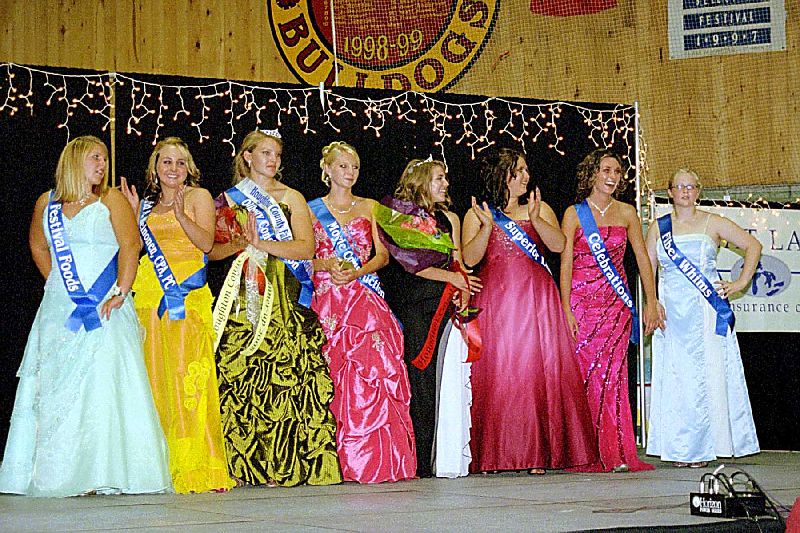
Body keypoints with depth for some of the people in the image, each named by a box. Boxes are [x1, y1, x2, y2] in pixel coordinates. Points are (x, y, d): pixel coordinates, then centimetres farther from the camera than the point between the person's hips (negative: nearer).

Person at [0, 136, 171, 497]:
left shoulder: (111, 200, 2)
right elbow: (38, 247, 25)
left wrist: (121, 292, -18)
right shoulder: (47, 203, 10)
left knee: (105, 383, -10)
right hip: (59, 312, 3)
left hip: (105, 310, -3)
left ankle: (104, 474, -10)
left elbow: (130, 246, -8)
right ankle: (56, 473, 6)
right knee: (56, 388, 2)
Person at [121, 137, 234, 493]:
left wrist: (179, 213, -18)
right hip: (149, 297, 5)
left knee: (187, 374, -11)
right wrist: (134, 214, 8)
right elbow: (138, 248, 16)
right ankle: (161, 465, 3)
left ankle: (195, 466, -12)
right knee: (155, 375, 0)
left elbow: (206, 242, -7)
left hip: (186, 296, -5)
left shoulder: (198, 197, 5)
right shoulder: (150, 203, 20)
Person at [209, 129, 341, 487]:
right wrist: (241, 244, -7)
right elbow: (212, 250, 10)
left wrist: (263, 243, -12)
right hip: (243, 301, 1)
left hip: (286, 300, -1)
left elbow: (306, 247, -2)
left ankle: (286, 463, -9)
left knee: (286, 374, -11)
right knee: (243, 376, -9)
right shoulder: (229, 199, 15)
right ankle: (248, 466, -5)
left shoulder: (291, 198, 11)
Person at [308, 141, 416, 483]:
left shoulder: (369, 208, 16)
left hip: (367, 298, 1)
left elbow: (382, 255, 8)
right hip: (329, 299, -1)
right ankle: (347, 461, -7)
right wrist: (328, 265, -13)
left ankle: (381, 461, -8)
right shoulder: (313, 209, 11)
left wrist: (357, 272, -9)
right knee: (339, 375, -10)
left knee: (376, 371, -10)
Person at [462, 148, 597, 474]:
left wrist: (534, 219, -12)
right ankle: (494, 456, -2)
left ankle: (539, 453, -2)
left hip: (537, 301, 1)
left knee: (538, 372, -5)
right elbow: (469, 258, -3)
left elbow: (559, 245, -1)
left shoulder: (539, 208, 14)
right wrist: (488, 226, -14)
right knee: (497, 376, -5)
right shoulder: (477, 214, 9)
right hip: (495, 304, -1)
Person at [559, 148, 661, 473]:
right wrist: (566, 309, -11)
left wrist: (651, 303, 2)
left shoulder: (626, 213, 10)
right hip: (581, 299, -2)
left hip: (616, 303, 2)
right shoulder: (574, 213, 2)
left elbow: (643, 260, 11)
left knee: (612, 375, -4)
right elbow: (565, 263, -3)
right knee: (582, 374, -5)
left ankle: (615, 453, -3)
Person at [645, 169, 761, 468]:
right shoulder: (658, 228, 11)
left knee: (707, 374, -5)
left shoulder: (712, 224, 5)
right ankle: (680, 449, 3)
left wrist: (741, 283, 0)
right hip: (671, 311, 2)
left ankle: (703, 447, -1)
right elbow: (648, 268, 11)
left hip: (707, 310, -2)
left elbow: (753, 246, 7)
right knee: (675, 375, -1)